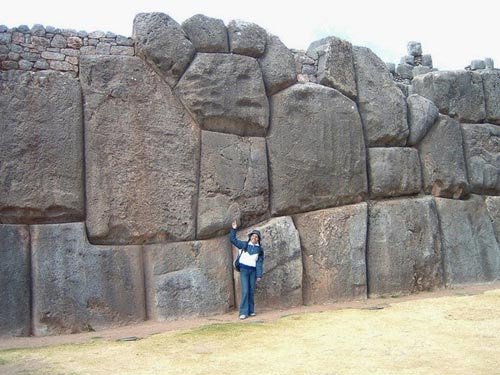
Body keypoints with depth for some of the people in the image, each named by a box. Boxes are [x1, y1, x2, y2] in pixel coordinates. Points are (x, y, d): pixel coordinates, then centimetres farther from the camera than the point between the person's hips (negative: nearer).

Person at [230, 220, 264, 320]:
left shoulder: (259, 249, 6)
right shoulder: (244, 245, 4)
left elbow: (260, 263, 3)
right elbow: (232, 239, 6)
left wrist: (259, 275, -2)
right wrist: (234, 229, -3)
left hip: (253, 271, 2)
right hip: (244, 270, -2)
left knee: (251, 292, 6)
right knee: (245, 291, -10)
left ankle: (251, 311, 15)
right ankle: (244, 312, -9)